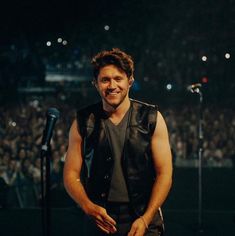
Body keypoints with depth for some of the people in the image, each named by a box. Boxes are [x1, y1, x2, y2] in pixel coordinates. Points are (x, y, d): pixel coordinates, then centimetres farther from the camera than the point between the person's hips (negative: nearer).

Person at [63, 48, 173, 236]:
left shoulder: (151, 119, 1)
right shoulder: (83, 123, 3)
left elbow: (164, 173, -2)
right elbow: (71, 174, 5)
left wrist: (145, 219, -12)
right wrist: (89, 207, -13)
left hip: (144, 220, -1)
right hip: (99, 220, 1)